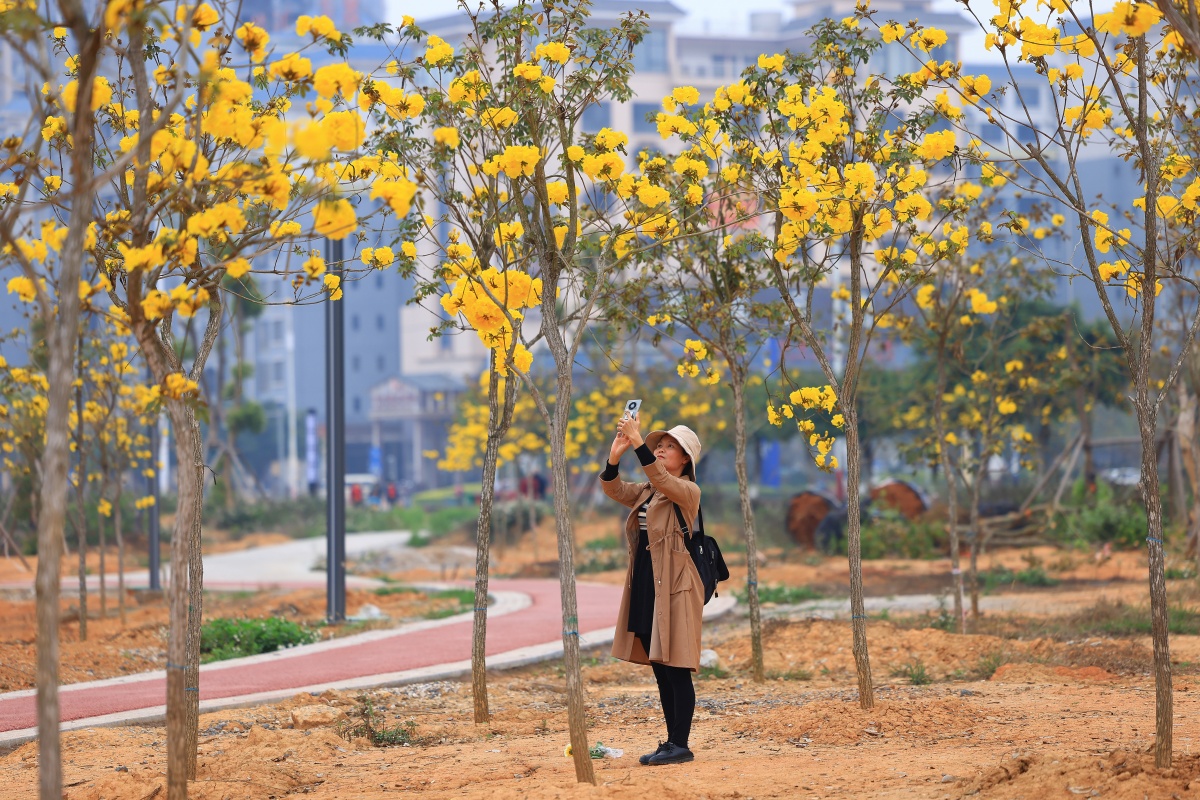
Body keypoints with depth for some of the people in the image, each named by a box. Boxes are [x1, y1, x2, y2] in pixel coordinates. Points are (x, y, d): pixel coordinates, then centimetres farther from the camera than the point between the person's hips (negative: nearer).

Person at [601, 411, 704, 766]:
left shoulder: (688, 491, -6)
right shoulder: (645, 492, 17)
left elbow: (661, 480, -25)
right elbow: (614, 489, 4)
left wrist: (638, 443, -32)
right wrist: (615, 456, -13)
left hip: (674, 589, -8)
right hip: (645, 587, 8)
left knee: (676, 669, -6)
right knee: (660, 670, 10)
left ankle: (681, 745, -4)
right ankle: (671, 742, 16)